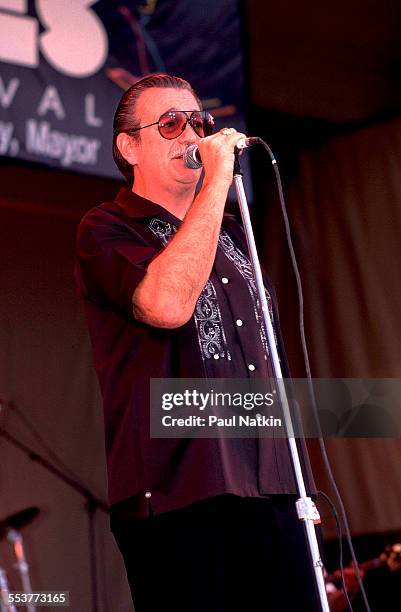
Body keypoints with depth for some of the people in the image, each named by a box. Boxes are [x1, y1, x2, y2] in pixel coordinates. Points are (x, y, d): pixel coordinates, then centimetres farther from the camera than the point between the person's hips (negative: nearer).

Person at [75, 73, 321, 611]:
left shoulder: (231, 234, 22)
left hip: (271, 494, 7)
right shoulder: (106, 231, 0)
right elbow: (167, 304, -23)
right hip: (180, 501, -6)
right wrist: (218, 180, -15)